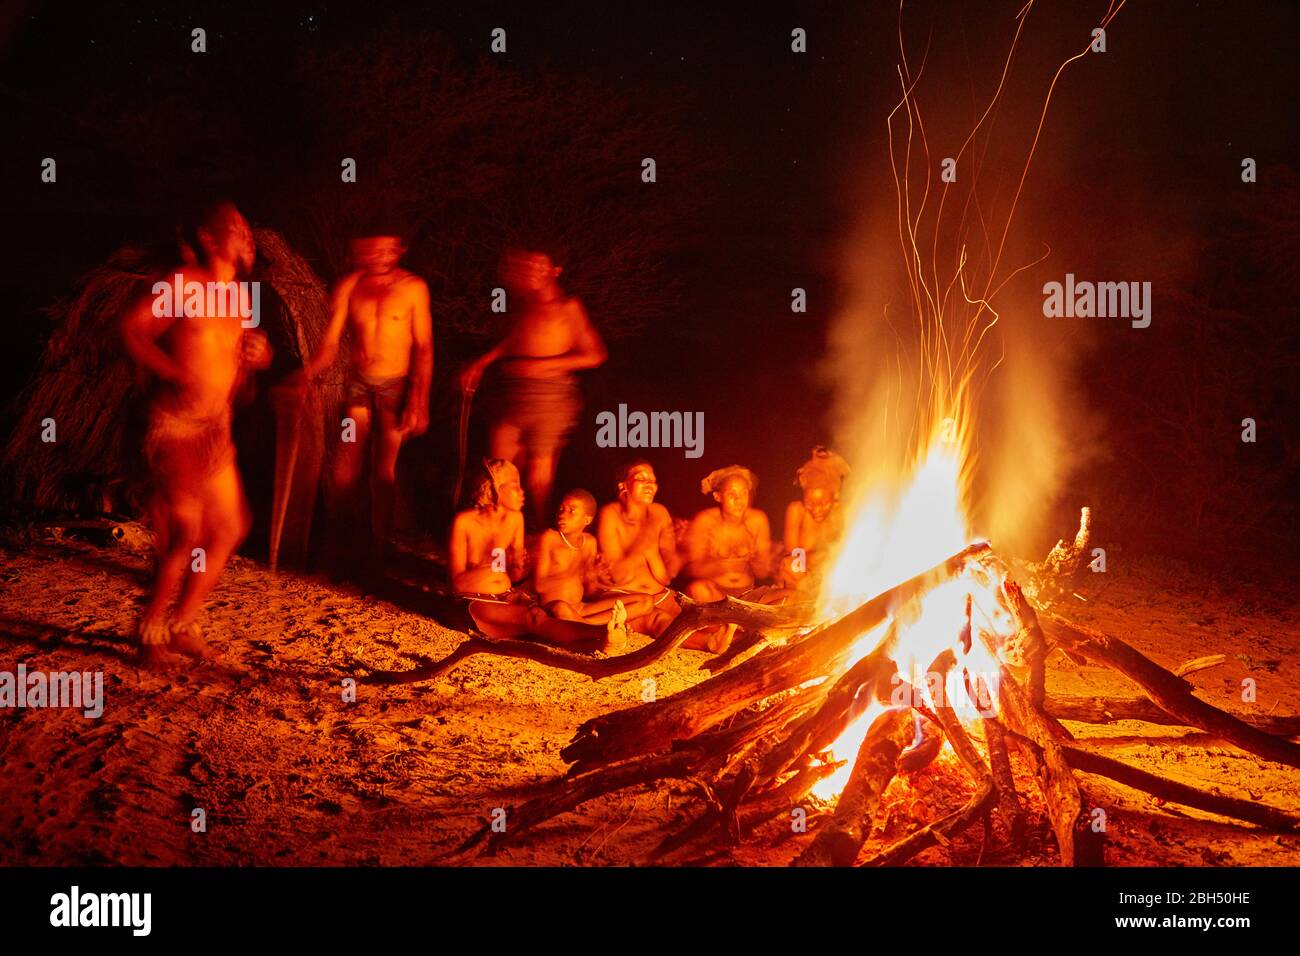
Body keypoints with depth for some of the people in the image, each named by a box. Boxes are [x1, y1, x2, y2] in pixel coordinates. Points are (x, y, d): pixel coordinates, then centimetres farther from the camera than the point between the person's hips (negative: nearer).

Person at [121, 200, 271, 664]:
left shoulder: (239, 293, 11)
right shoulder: (185, 283, -11)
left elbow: (247, 348, 23)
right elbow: (130, 330, -16)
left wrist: (259, 353, 0)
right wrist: (175, 373, -25)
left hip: (215, 428, 8)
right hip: (175, 423, -8)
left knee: (229, 528, 8)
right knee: (186, 534, -11)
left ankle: (182, 623, 22)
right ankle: (151, 629, 8)